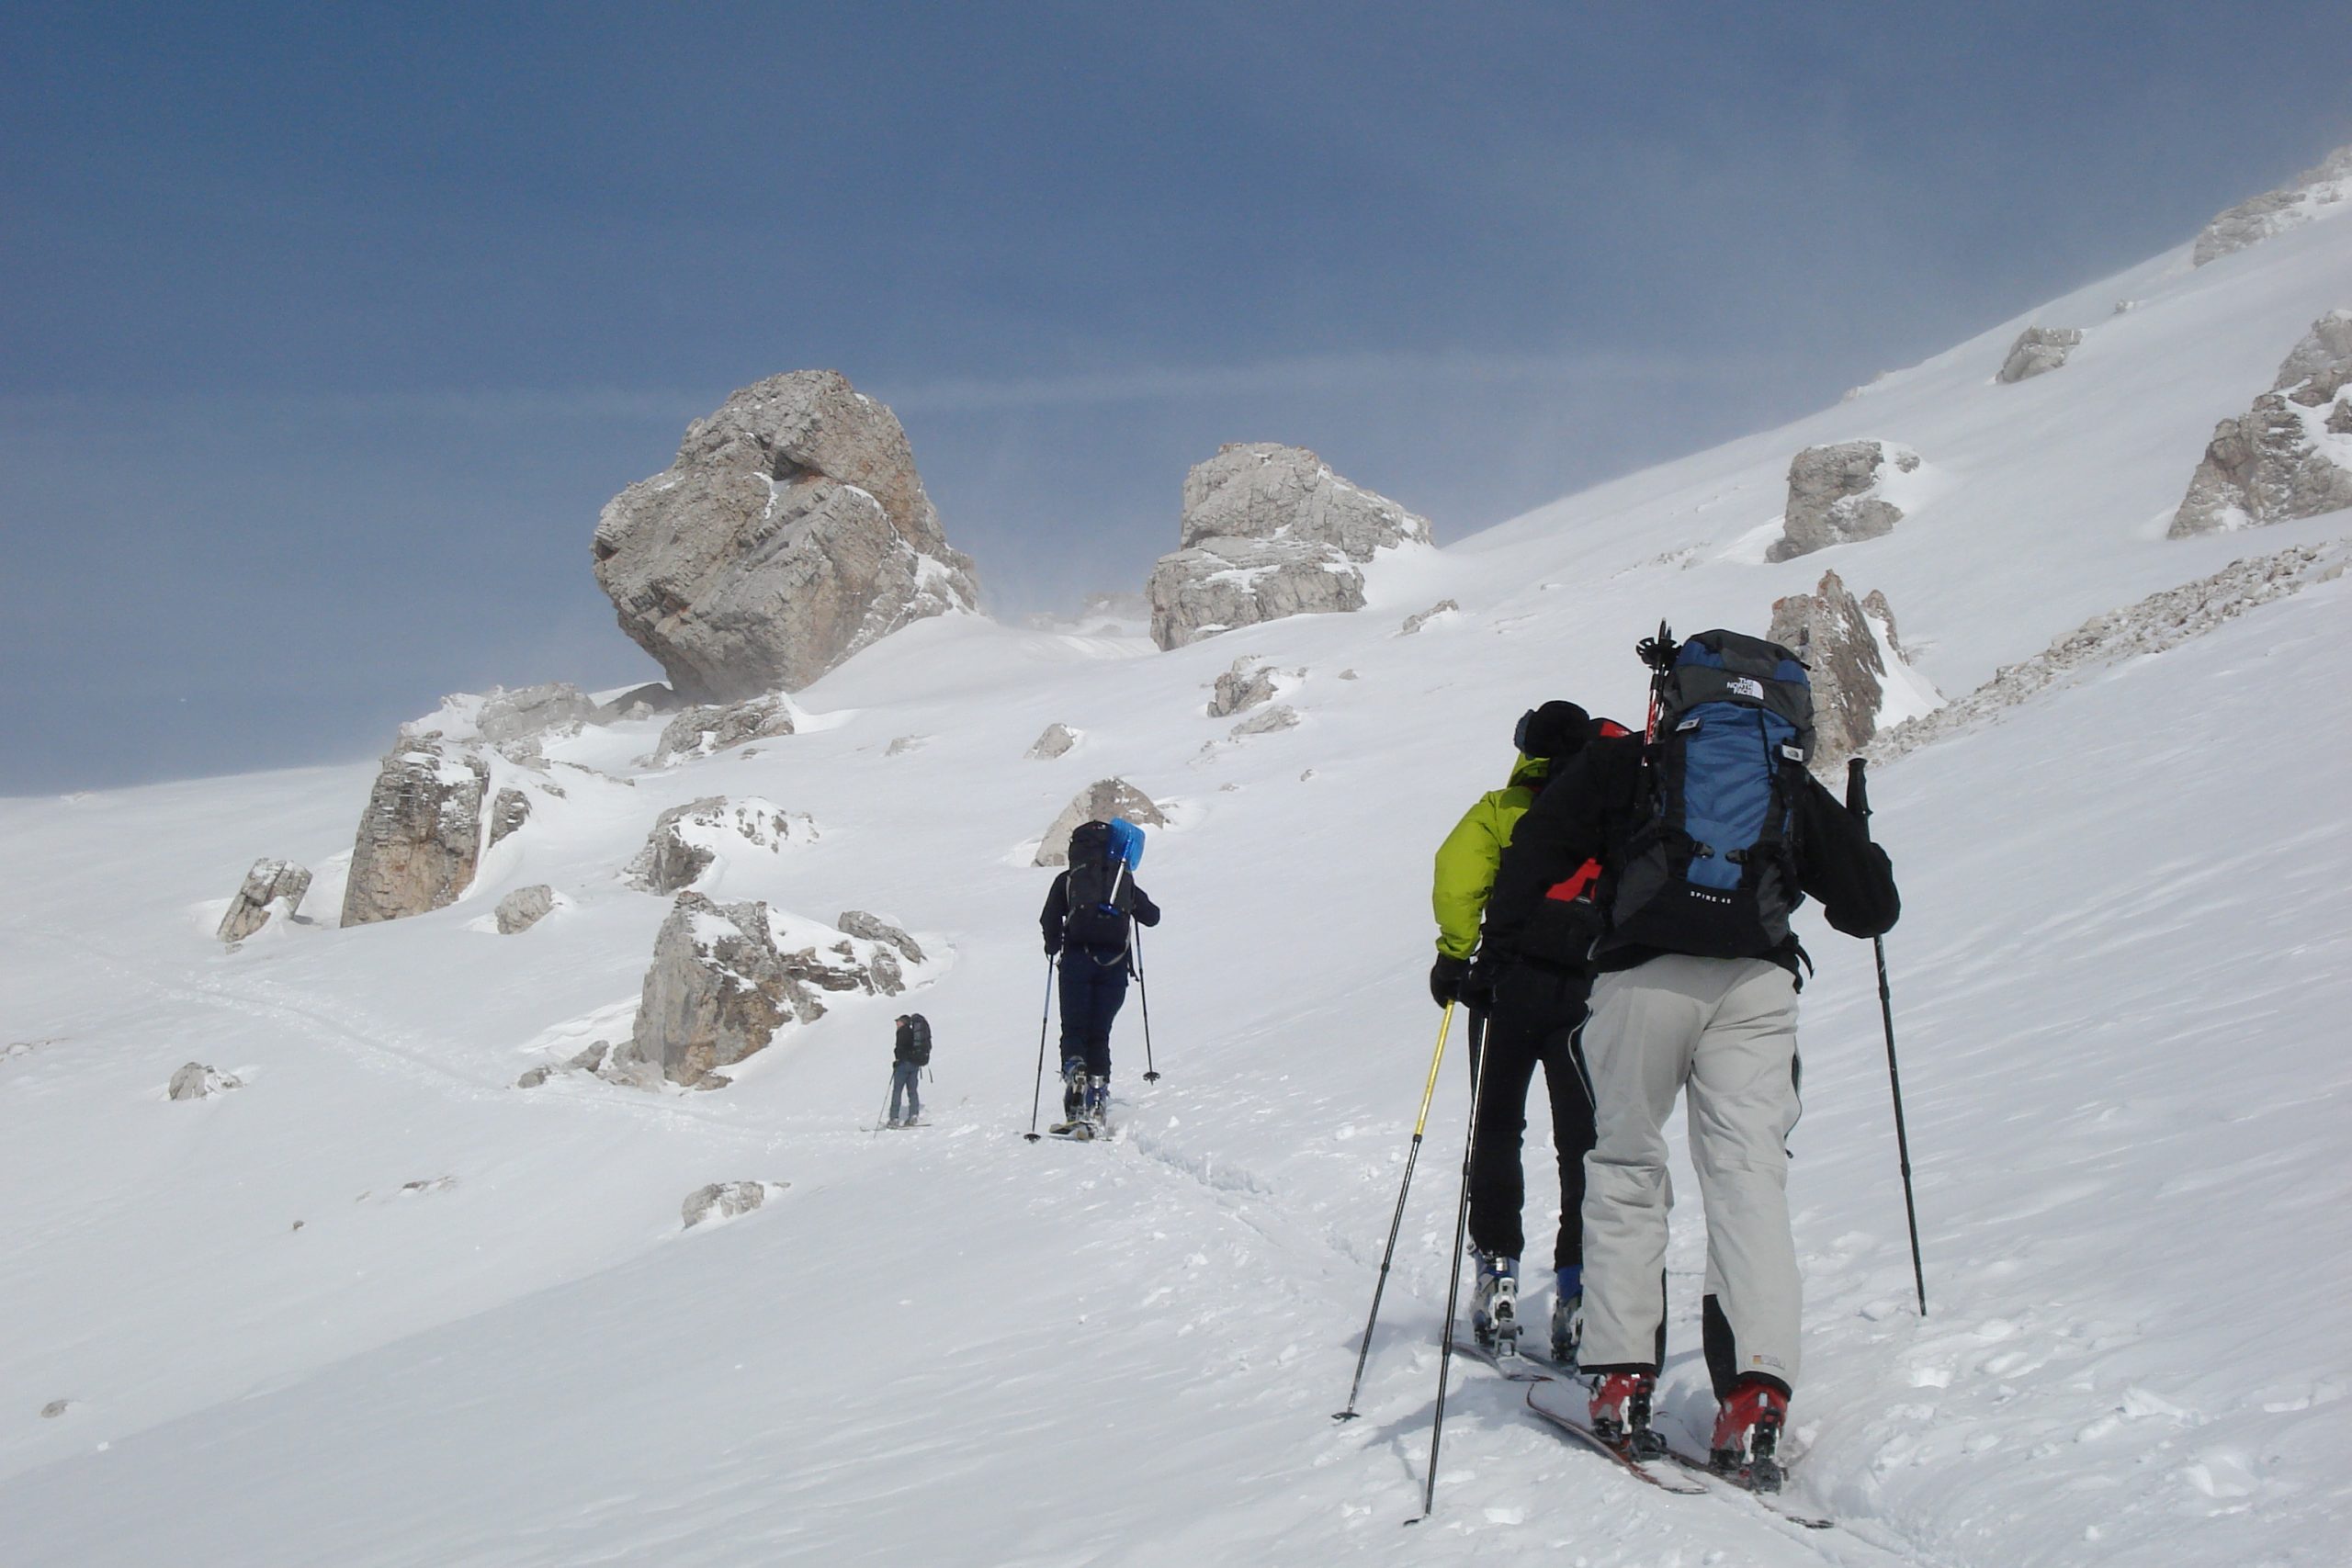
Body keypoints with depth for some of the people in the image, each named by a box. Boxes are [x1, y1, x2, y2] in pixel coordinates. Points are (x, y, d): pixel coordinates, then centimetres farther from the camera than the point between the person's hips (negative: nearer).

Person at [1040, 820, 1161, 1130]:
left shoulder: (1067, 880, 10)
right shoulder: (1124, 881, 15)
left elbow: (1049, 920, 3)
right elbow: (1152, 916, 20)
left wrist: (1053, 946, 21)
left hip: (1078, 957, -2)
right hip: (1115, 963, 2)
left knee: (1073, 1030, 2)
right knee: (1099, 1034, 9)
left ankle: (1074, 1069, -27)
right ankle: (1098, 1085, -6)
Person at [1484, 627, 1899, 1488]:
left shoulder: (1622, 764, 16)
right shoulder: (1795, 788, 20)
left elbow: (1536, 851, 8)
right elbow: (1873, 908, 22)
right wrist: (1853, 847, 43)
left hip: (1643, 977, -1)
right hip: (1756, 987, 1)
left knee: (1625, 1169, 11)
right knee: (1750, 1176, 1)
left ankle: (1623, 1381, 5)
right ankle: (1754, 1398, -12)